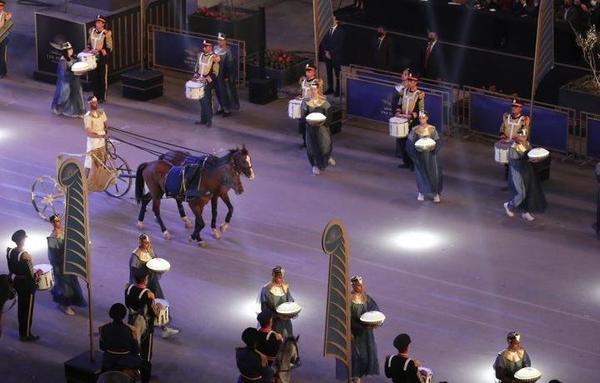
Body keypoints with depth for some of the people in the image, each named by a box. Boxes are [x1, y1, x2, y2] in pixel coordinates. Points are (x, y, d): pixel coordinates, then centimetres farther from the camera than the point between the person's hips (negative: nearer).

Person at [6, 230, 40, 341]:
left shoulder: (10, 252, -6)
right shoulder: (25, 255, -27)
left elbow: (11, 270, 6)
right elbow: (32, 275, -22)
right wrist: (38, 273, -3)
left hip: (17, 282, 7)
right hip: (27, 284, -7)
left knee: (21, 307, 23)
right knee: (28, 309, 8)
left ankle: (22, 332, 37)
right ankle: (26, 335, 19)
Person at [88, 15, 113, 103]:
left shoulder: (106, 34, -15)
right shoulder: (91, 31, 1)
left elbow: (109, 49, -14)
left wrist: (99, 52, -24)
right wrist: (90, 50, 0)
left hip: (102, 58, -5)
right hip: (93, 58, 5)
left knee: (103, 78, 5)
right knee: (93, 77, 11)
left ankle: (103, 97, 15)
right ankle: (96, 95, 25)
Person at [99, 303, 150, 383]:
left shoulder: (103, 329, -16)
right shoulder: (131, 330, -23)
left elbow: (102, 347, 0)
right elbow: (136, 350, -11)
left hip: (109, 362, 3)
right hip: (127, 363, -3)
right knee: (145, 366, 26)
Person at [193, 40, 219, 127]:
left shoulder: (214, 58, -10)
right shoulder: (200, 55, 8)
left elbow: (215, 73, -11)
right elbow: (197, 68, 19)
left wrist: (207, 79, -20)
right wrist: (195, 76, 4)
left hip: (208, 83, -6)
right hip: (199, 82, 6)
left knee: (207, 102, -4)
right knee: (202, 101, 11)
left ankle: (209, 120, 6)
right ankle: (203, 119, 19)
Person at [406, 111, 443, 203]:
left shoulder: (432, 129, -4)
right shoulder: (415, 130, -4)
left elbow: (438, 142, -2)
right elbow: (409, 142, -4)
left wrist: (433, 147, -20)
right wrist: (415, 148, -20)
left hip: (430, 154, 0)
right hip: (420, 155, 1)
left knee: (434, 173, -3)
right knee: (421, 173, 9)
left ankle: (436, 193, 8)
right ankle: (421, 192, 26)